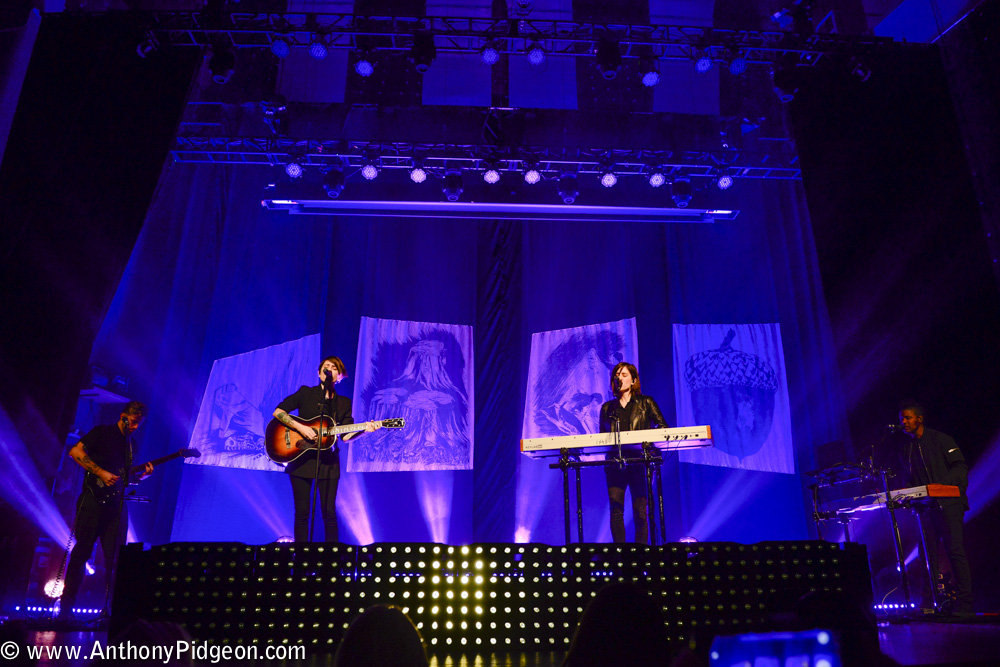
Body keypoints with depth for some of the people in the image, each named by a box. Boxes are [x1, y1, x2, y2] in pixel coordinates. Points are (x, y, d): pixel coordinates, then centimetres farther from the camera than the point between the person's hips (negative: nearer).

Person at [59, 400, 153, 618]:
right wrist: (102, 473, -17)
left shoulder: (130, 444, 19)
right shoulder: (103, 432, 0)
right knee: (82, 550, -2)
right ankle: (66, 606, 7)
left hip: (116, 504, 5)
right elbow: (75, 451, -11)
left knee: (114, 557, 2)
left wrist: (142, 475, 2)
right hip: (94, 497, -5)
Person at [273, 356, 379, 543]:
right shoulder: (305, 393, 7)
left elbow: (346, 435, 5)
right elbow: (278, 412, -2)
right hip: (301, 459, -1)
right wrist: (300, 427, -14)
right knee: (301, 513, 1)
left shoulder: (344, 403, 13)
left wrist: (364, 429, -13)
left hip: (328, 462, 1)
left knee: (329, 513, -1)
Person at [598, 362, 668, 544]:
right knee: (616, 510, -6)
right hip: (614, 463, 2)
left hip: (639, 462, -2)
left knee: (640, 512, -5)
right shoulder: (607, 408, 18)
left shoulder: (646, 403, 10)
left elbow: (663, 428, 3)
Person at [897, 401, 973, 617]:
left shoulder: (941, 440, 2)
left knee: (955, 550, -11)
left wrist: (942, 484, -18)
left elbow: (960, 467, -4)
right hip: (926, 506, 6)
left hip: (948, 502, -5)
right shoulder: (907, 450, 18)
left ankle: (964, 605, -8)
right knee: (931, 555, 1)